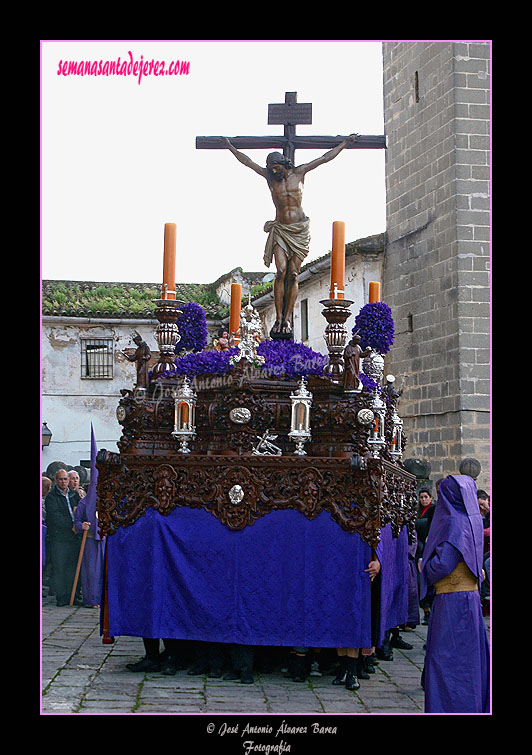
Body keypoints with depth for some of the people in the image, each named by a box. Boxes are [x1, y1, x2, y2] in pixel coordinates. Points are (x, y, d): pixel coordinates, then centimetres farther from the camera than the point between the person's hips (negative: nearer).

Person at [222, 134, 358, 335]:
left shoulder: (299, 173, 6)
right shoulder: (270, 177, 7)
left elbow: (325, 158, 11)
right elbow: (247, 161, 15)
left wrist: (345, 143, 15)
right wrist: (230, 147, 19)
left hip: (300, 230, 0)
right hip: (280, 230, 0)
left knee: (293, 275, -6)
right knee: (281, 271, -14)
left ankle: (287, 319, -6)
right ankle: (278, 318, -13)